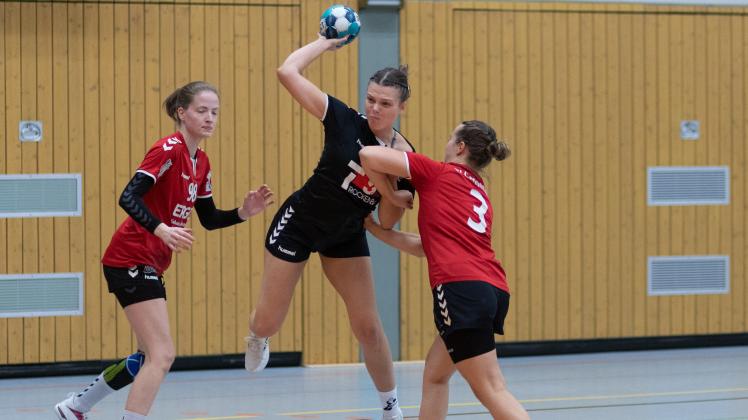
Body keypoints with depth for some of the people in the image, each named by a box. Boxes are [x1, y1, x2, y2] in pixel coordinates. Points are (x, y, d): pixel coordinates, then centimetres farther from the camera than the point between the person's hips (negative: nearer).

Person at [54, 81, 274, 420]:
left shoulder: (201, 163, 11)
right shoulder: (168, 150, -15)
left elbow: (209, 219, 19)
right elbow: (128, 198, -25)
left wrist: (243, 213, 2)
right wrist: (162, 230, -38)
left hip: (149, 265, 10)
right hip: (132, 260, -10)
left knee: (151, 357, 16)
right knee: (162, 354, -15)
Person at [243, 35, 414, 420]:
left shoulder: (405, 156, -11)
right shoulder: (345, 120, -19)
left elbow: (388, 221, -11)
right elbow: (288, 73, -27)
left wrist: (398, 191, -27)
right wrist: (327, 41, -19)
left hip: (346, 236, 3)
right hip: (298, 225, -3)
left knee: (368, 327, 1)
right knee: (268, 324, 4)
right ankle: (257, 338, 44)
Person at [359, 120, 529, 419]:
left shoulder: (439, 173, 7)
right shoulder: (480, 195, 27)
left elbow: (368, 156, 2)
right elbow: (429, 247, 30)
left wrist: (392, 197, 17)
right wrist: (377, 230, 39)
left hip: (462, 290, -8)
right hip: (494, 290, 8)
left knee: (491, 390, -9)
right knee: (435, 374, 21)